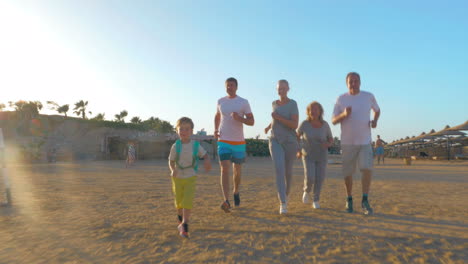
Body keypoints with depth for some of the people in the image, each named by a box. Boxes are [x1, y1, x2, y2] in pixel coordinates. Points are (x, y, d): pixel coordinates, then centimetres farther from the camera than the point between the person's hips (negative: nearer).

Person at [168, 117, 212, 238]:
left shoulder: (196, 145, -12)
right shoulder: (175, 146, -12)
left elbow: (205, 155, 3)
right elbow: (171, 161, -4)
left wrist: (207, 162, -19)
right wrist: (173, 170, -23)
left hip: (191, 178, -1)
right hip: (178, 178, 1)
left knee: (188, 201, -14)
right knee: (179, 201, 14)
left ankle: (184, 225, -6)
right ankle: (180, 219, 42)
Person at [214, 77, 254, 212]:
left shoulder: (244, 102, -2)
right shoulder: (220, 101, 6)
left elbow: (251, 121, -3)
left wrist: (239, 118, -22)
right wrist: (216, 130, 6)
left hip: (239, 142, 0)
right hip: (223, 141, 1)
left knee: (237, 171, 12)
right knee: (224, 169, -14)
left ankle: (236, 192, 39)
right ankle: (226, 201, -17)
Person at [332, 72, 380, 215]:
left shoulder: (369, 96, 1)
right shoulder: (341, 99, -3)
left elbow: (377, 110, 20)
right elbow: (333, 121, -3)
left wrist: (375, 121, -1)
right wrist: (344, 114, -24)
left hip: (365, 141, 0)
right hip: (347, 142, 0)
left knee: (367, 168, -18)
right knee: (348, 173, 5)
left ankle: (365, 201, -5)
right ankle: (349, 199, 25)